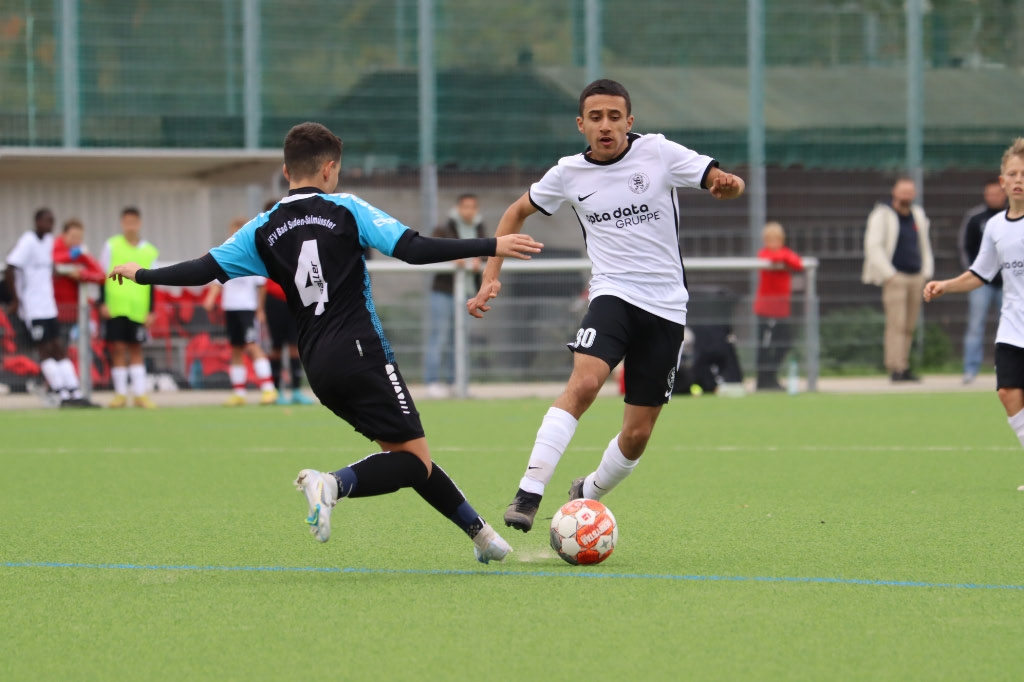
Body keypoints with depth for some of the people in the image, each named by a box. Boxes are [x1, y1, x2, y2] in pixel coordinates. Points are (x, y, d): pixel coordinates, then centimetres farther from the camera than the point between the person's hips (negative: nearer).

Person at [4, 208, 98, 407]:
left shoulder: (48, 241, 11)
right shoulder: (28, 242, -14)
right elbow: (10, 271, -19)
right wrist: (15, 300, -17)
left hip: (48, 307, 8)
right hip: (33, 309, -8)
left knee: (60, 349, 7)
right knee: (46, 350, -4)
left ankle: (74, 393, 7)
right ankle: (61, 396, -2)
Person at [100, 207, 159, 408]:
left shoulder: (150, 252, 9)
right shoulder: (112, 246, 5)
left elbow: (151, 284, 10)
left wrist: (150, 311, 5)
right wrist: (103, 302, -3)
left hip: (138, 309, 1)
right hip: (115, 307, -1)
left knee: (136, 350, 5)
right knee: (118, 349, -2)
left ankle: (139, 394, 7)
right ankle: (120, 394, 3)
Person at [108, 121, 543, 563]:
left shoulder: (264, 230, 11)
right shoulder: (347, 211, -1)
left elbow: (203, 270, 8)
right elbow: (413, 249, -10)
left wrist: (142, 275, 25)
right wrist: (491, 247, -7)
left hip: (318, 367, 6)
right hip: (362, 352, -6)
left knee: (406, 454, 16)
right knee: (415, 460, -8)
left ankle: (479, 532, 17)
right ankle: (333, 485, -32)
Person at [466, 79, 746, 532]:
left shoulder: (658, 152, -3)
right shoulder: (570, 173, 2)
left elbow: (725, 183, -3)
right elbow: (517, 212, 17)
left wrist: (727, 184, -28)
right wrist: (491, 277, 8)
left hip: (666, 307, 1)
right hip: (613, 295, -1)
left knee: (637, 435, 3)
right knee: (583, 383, -30)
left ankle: (588, 495, 30)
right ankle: (528, 494, -33)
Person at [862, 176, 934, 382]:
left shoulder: (918, 215, 18)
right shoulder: (882, 215, -2)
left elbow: (924, 245, 26)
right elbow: (873, 246, -8)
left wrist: (926, 271, 15)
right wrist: (888, 274, -12)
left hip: (916, 277, 6)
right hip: (895, 277, -6)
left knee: (909, 325, 5)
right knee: (896, 323, -13)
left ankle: (904, 367, 10)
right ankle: (895, 368, -15)